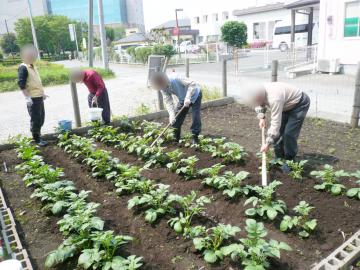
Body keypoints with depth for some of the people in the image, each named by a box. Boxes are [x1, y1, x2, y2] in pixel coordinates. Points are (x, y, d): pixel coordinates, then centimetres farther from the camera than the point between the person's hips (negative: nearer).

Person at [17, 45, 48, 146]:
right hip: (32, 98, -9)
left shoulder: (33, 67, 16)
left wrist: (42, 93, 23)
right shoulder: (23, 67, -11)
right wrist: (27, 97, -23)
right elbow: (21, 83, -18)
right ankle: (37, 139, 6)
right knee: (35, 119, -4)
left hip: (39, 97, 9)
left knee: (41, 117, 15)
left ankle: (38, 135, 29)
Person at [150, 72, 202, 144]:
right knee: (175, 119, 2)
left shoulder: (176, 79, -38)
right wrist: (171, 114, -36)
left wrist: (187, 98, -46)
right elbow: (168, 101, -22)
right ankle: (176, 139, 17)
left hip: (194, 95, -6)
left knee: (196, 117, -11)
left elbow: (192, 84, -38)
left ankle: (195, 138, 5)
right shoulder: (164, 89, -17)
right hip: (183, 99, 6)